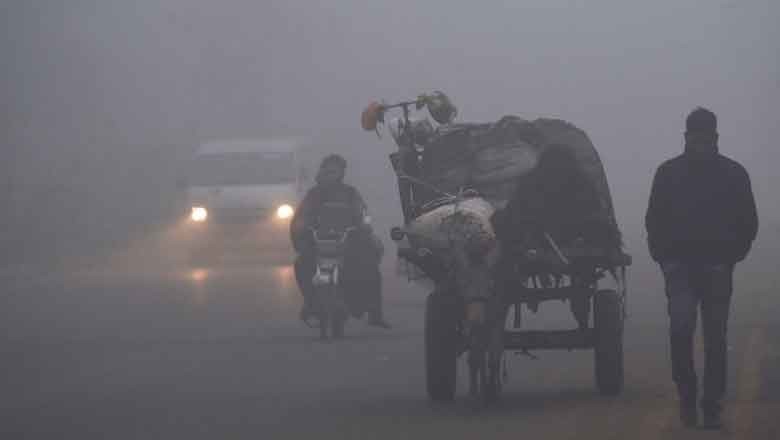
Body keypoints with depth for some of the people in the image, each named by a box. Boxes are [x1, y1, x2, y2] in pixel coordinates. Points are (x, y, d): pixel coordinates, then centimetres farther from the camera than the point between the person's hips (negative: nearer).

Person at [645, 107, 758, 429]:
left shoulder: (734, 174, 4)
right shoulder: (668, 173, 6)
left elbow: (748, 223, 9)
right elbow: (654, 221, 10)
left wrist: (730, 257, 0)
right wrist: (664, 258, 0)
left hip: (717, 270, 0)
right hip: (680, 267, 0)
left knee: (715, 340, 1)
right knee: (680, 327, -18)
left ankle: (711, 408, 7)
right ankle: (687, 396, -2)